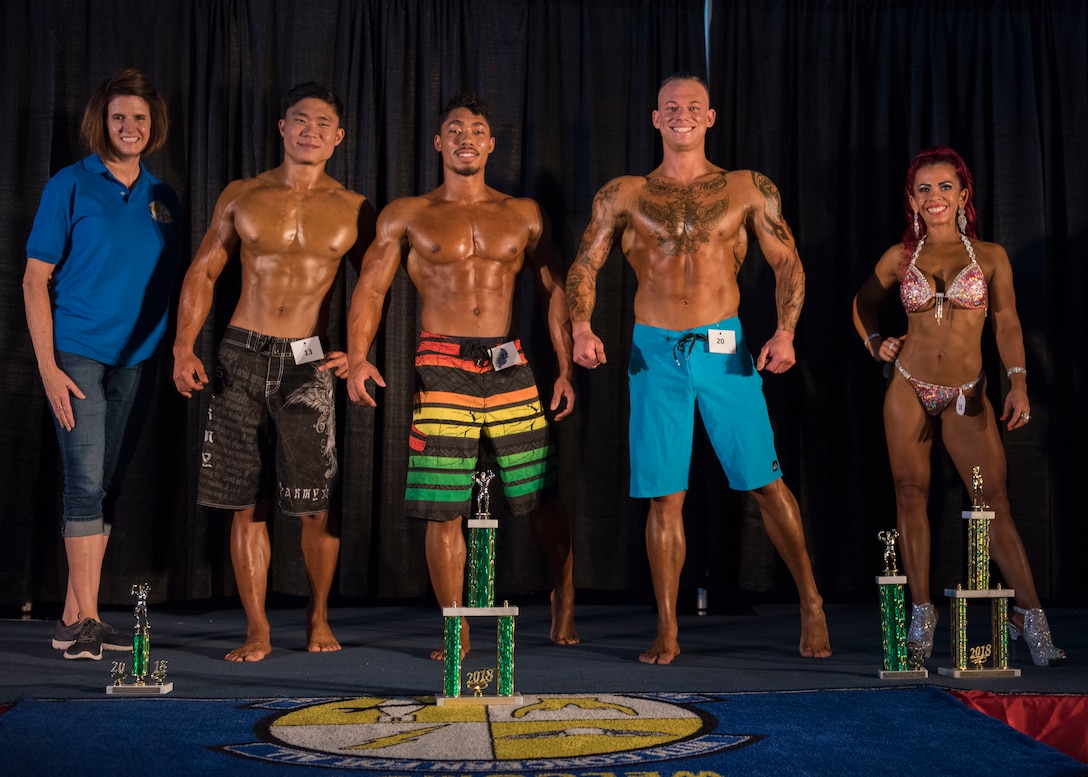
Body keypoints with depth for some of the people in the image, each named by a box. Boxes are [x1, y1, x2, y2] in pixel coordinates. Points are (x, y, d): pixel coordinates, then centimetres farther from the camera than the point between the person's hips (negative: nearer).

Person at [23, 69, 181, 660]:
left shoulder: (162, 199, 12)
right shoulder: (70, 186, -2)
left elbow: (169, 283, 17)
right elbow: (36, 280, -5)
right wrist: (48, 366, -12)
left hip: (133, 357, 5)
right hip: (76, 351, -5)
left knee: (106, 485, 7)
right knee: (87, 482, -10)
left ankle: (73, 618, 14)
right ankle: (85, 619, -4)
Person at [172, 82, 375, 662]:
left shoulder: (352, 210, 5)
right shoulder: (241, 197, 7)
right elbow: (202, 273, 9)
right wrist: (184, 347, -1)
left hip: (308, 360, -1)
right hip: (242, 354, 1)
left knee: (315, 504, -3)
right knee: (246, 501, 2)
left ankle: (318, 619, 17)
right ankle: (257, 630, 10)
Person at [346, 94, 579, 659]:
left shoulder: (523, 214, 13)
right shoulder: (407, 215, 8)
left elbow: (555, 291, 14)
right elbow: (370, 289, 4)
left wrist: (566, 368, 7)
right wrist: (357, 358, -11)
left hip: (509, 364, 2)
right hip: (442, 366, -1)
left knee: (544, 500, 3)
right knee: (443, 508, -4)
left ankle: (564, 611, 24)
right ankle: (456, 632, 9)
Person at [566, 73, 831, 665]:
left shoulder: (749, 190, 6)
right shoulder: (623, 195, 8)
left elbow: (787, 263, 6)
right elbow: (584, 267, 7)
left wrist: (785, 332, -9)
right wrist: (581, 328, -11)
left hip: (724, 349, -1)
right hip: (655, 354, 1)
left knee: (765, 482, -3)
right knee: (664, 495, 1)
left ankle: (810, 604, 14)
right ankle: (667, 631, 10)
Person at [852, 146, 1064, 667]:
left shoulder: (990, 256, 3)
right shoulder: (901, 257, 6)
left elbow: (1007, 324, -1)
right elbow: (863, 303, 22)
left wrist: (1018, 381, -13)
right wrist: (875, 344, 5)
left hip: (966, 397, -1)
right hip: (908, 389, 2)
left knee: (995, 500, -6)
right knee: (911, 494, 2)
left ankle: (1029, 615, -2)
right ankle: (922, 614, 11)